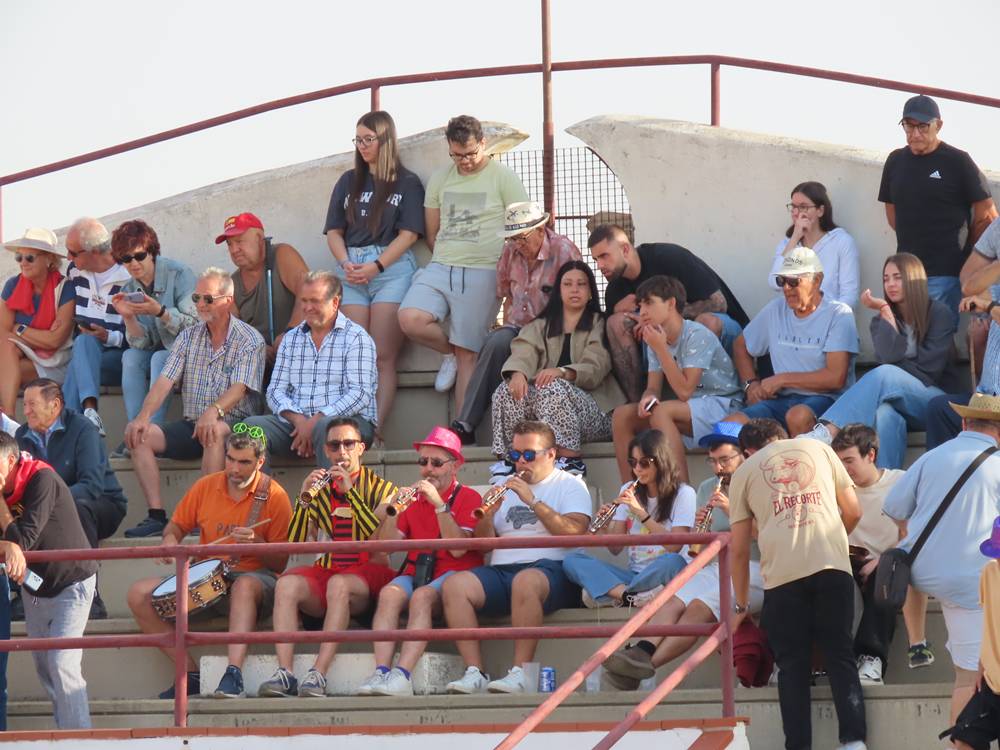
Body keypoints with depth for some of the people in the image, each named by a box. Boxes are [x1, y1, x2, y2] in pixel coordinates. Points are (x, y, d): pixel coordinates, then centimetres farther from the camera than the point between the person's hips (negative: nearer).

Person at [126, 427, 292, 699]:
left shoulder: (274, 496, -4)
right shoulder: (206, 486, 7)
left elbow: (280, 564, -3)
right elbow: (177, 525, 19)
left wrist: (257, 543, -23)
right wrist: (170, 542, -5)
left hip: (254, 577, -5)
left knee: (244, 585, -42)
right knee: (139, 594, -14)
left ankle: (234, 674, -54)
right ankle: (191, 673, -16)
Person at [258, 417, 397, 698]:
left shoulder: (380, 488, 10)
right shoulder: (319, 491, 18)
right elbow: (294, 545, 5)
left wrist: (350, 491, -15)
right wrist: (304, 498, -8)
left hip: (368, 573, -3)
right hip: (326, 569, 3)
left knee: (338, 583, -37)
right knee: (287, 583, -29)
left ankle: (318, 674, -42)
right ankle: (284, 673, -38)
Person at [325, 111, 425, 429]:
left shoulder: (407, 183, 9)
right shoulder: (349, 182, 20)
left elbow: (409, 233, 0)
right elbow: (334, 231, 16)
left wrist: (375, 267, -11)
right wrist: (346, 264, -4)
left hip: (391, 269, -3)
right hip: (351, 270, 3)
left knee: (383, 357, -11)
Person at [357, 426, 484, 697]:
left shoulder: (468, 498, 4)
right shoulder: (414, 498, 17)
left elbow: (458, 549, -11)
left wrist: (439, 505, -15)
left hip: (452, 572, -4)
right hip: (415, 572, 4)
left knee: (422, 595, -35)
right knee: (389, 592, -29)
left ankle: (402, 675, -46)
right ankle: (381, 672, -42)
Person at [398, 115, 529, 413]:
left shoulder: (503, 178, 2)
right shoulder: (440, 179, 15)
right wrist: (447, 261, 9)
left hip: (482, 273, -4)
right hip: (440, 269, 4)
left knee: (467, 355, -6)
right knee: (409, 319, -21)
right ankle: (451, 351, 9)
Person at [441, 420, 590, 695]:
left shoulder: (569, 485, 11)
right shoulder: (506, 488, 25)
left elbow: (574, 531, -9)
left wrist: (533, 501, -12)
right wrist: (488, 515, -3)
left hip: (550, 569, -5)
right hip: (501, 570, 5)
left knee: (525, 581, -40)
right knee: (454, 585, -23)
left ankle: (519, 673, -36)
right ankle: (474, 673, -28)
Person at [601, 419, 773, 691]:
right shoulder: (707, 489, 21)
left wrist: (733, 512, -16)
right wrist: (699, 527, -1)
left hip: (752, 570, -6)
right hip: (713, 568, 6)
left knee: (699, 608, -29)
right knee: (673, 604, -24)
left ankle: (646, 664, -39)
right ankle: (641, 652, -43)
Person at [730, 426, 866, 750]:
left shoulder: (744, 471, 18)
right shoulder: (817, 448, 21)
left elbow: (739, 549, 15)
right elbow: (853, 511, 19)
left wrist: (741, 605, 23)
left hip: (782, 574, -1)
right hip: (833, 566, 1)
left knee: (793, 665, 5)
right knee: (841, 657, 7)